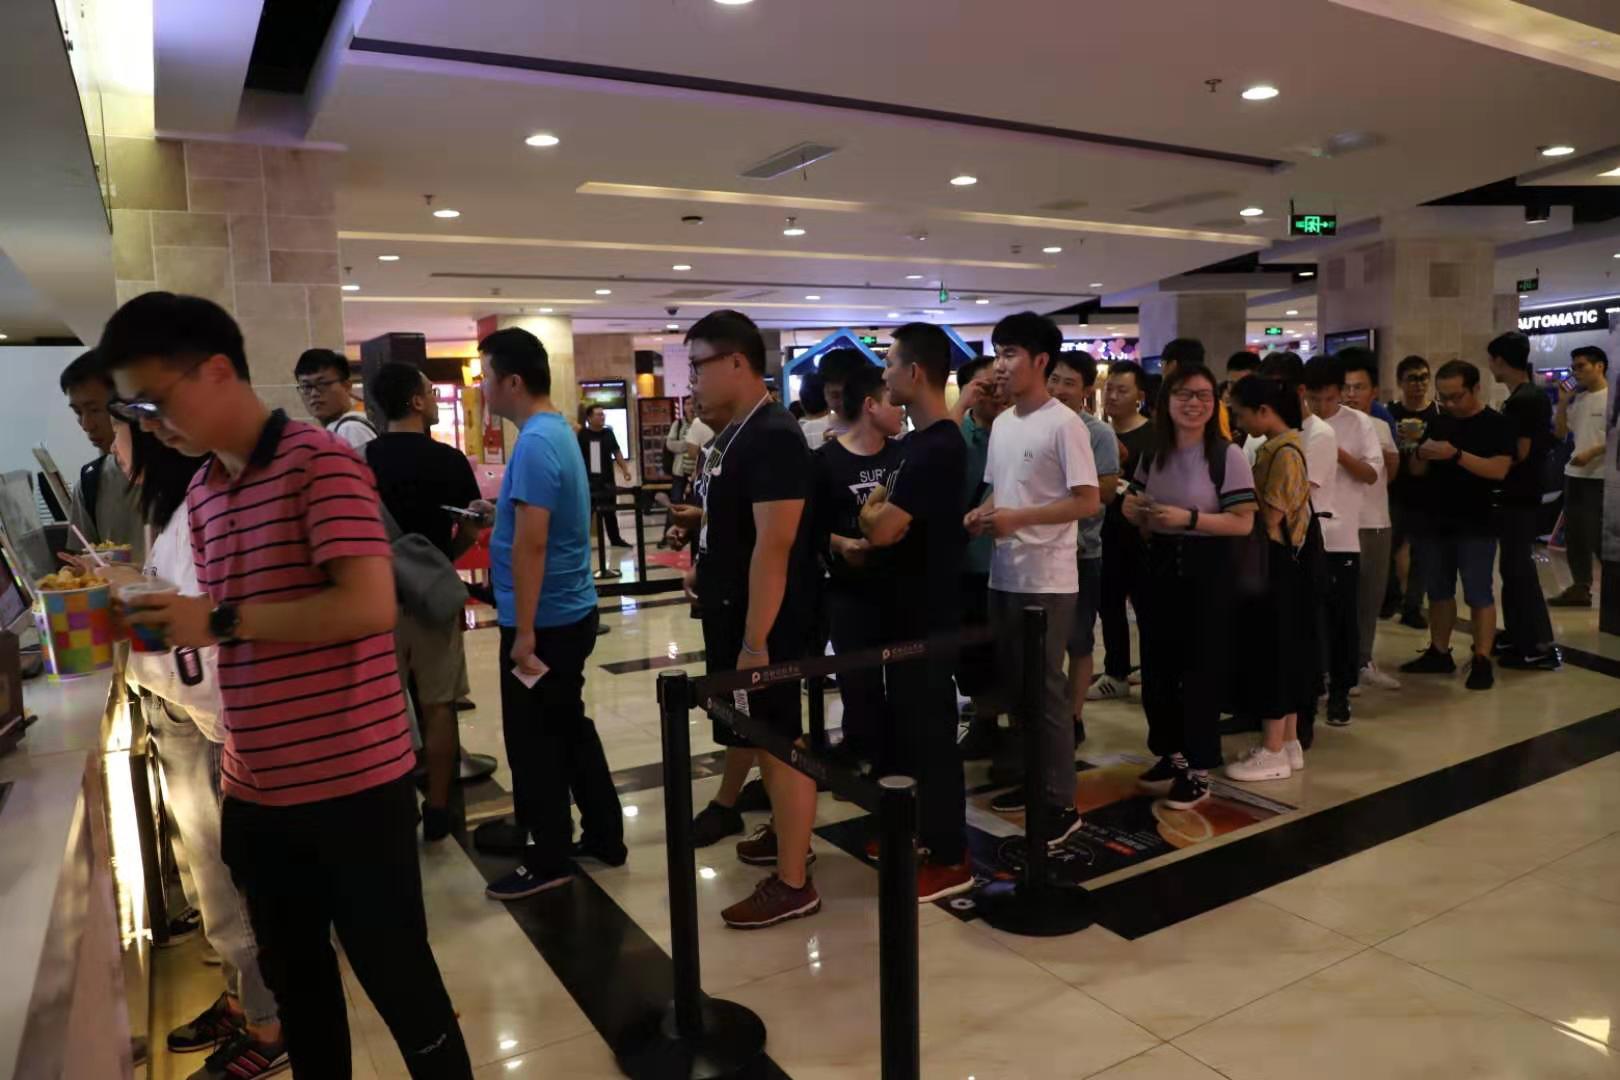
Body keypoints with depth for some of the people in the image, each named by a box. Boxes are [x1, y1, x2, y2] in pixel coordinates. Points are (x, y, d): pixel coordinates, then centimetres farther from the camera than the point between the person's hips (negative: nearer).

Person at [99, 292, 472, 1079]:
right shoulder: (201, 490, 11)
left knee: (399, 983, 7)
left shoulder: (320, 462, -14)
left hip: (353, 784, -8)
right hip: (255, 793, 8)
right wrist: (163, 622, 1)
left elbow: (368, 606, -24)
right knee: (295, 983, 22)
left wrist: (220, 620, -18)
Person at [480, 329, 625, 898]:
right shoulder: (557, 431, 10)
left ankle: (550, 858, 17)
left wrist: (524, 632, -22)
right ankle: (603, 835, 29)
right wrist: (496, 509, 17)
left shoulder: (534, 443, -21)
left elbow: (531, 543, -24)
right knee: (570, 728, 18)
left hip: (544, 621, -10)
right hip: (571, 613, 10)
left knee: (534, 743, 4)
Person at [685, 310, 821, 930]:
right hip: (733, 616, 10)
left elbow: (774, 545, -25)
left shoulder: (774, 437, -20)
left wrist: (756, 641, -26)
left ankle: (793, 884, 11)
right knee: (763, 738, 21)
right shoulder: (734, 434, 10)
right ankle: (783, 832, 39)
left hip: (764, 624, -10)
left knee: (780, 743, 0)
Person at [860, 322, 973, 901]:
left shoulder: (938, 448, -22)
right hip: (911, 607, 10)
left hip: (927, 614, -10)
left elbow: (881, 529, -25)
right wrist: (876, 519, -1)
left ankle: (949, 858, 12)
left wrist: (869, 511, -5)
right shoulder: (921, 441, 11)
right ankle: (920, 830, 33)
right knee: (909, 722, 18)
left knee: (931, 730, 0)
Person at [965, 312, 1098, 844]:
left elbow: (1087, 502, -16)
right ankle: (1036, 778, 30)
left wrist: (1017, 519, -20)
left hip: (1047, 580, -8)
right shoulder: (1001, 423, 12)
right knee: (1015, 685, 15)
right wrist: (981, 514, 0)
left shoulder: (1064, 424, -12)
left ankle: (1061, 803, 10)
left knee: (1046, 690, -1)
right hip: (1003, 575, 8)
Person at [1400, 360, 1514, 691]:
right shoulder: (1438, 423, 11)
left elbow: (1499, 469, -18)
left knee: (1479, 595, -2)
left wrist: (1456, 454, -27)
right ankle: (1438, 654, 22)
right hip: (1435, 523, 6)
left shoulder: (1496, 424, -6)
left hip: (1476, 526, -6)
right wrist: (1421, 454, -11)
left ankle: (1482, 662, 4)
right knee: (1438, 592, 13)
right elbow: (1417, 472, 11)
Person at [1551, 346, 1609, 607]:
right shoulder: (1578, 399, 12)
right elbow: (1561, 433, 13)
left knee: (1598, 536, -7)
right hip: (1575, 474, 8)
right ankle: (1580, 587, 20)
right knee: (1574, 534, 11)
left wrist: (1591, 453, -21)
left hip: (1600, 477, -8)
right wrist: (1562, 403, 4)